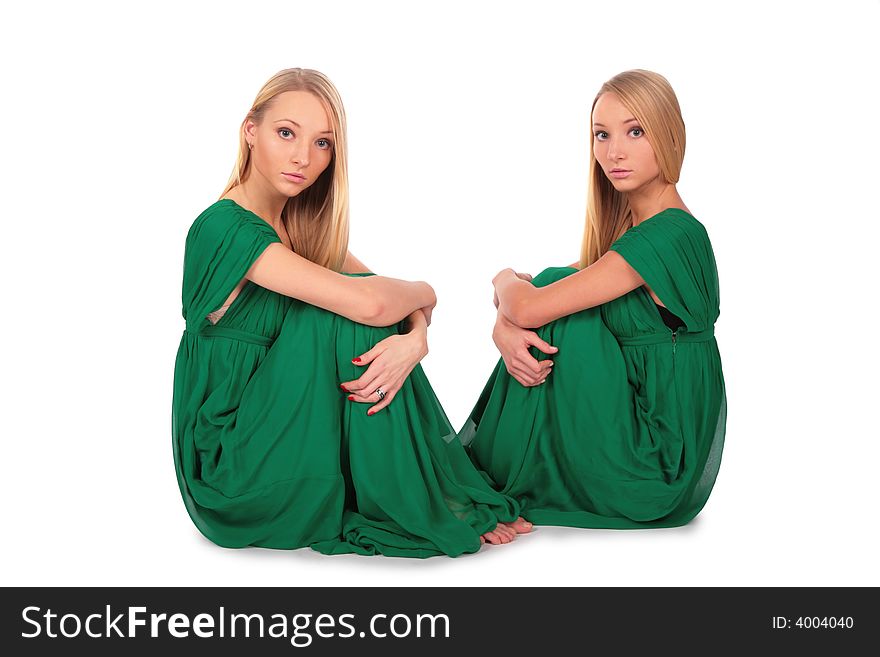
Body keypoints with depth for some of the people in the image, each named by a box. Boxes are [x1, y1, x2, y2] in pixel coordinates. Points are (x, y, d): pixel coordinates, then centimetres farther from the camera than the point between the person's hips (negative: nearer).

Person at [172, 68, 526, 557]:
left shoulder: (303, 221, 5)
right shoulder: (225, 228, -21)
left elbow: (409, 304, -2)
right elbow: (368, 303, -31)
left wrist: (415, 338, -25)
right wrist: (423, 292, -10)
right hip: (232, 476, -7)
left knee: (395, 341, -8)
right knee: (346, 314, -21)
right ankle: (424, 512, -10)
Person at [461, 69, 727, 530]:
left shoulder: (666, 235, -22)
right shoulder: (630, 225, 8)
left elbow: (528, 307, -24)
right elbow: (517, 310, 5)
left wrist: (506, 280, -1)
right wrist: (504, 330, -18)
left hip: (654, 471, -9)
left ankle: (499, 488, 5)